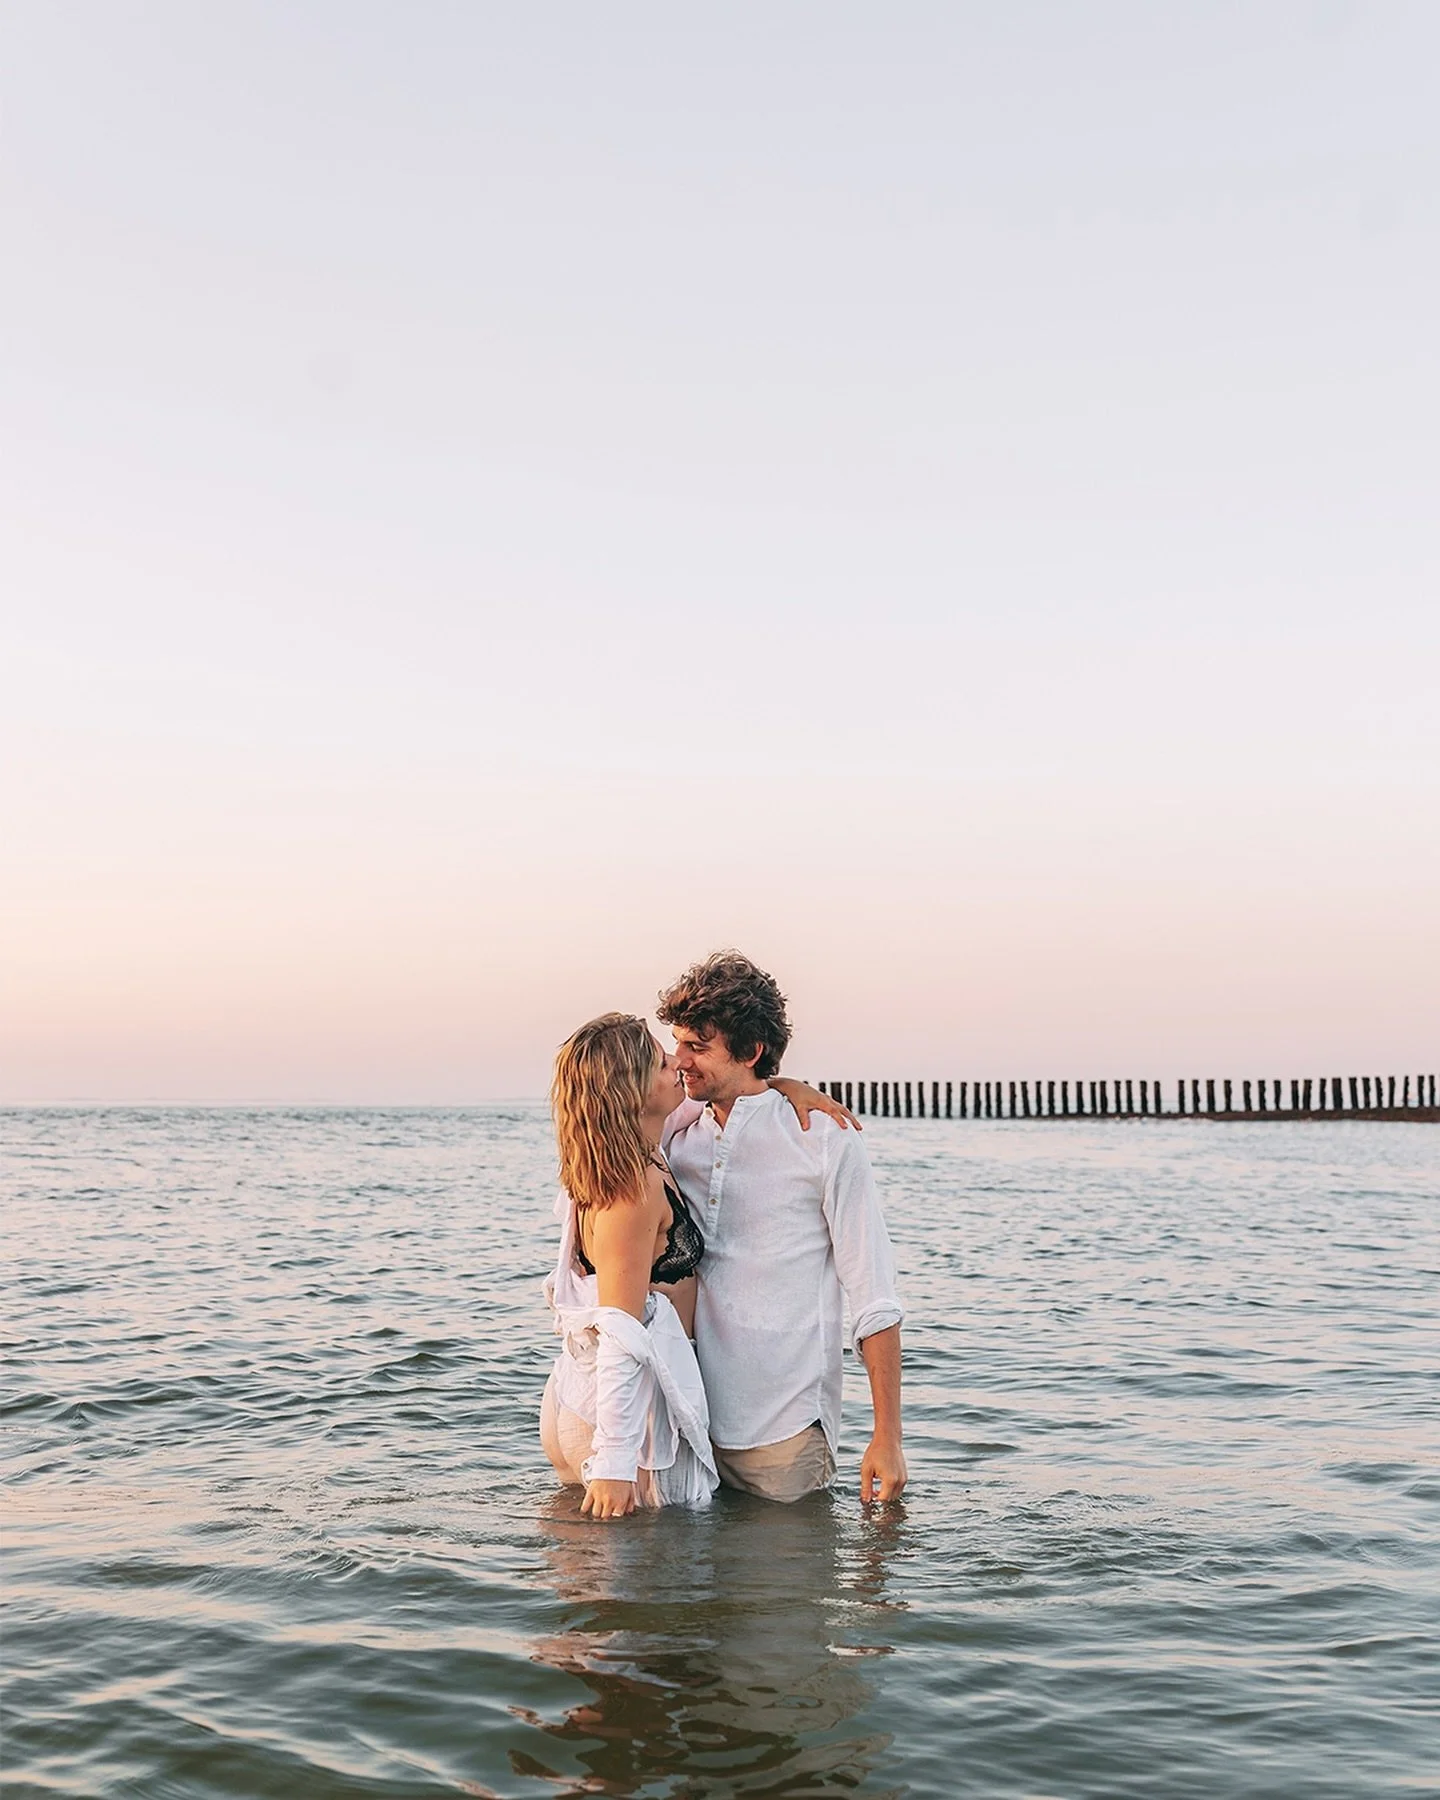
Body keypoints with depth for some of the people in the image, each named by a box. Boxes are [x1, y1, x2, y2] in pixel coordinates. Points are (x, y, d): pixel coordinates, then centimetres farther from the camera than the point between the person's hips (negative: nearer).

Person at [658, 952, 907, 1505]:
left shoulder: (825, 1140, -8)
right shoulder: (673, 1132, 5)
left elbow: (874, 1299, -8)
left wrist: (887, 1437, -11)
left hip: (785, 1428, -4)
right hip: (688, 1417, 5)